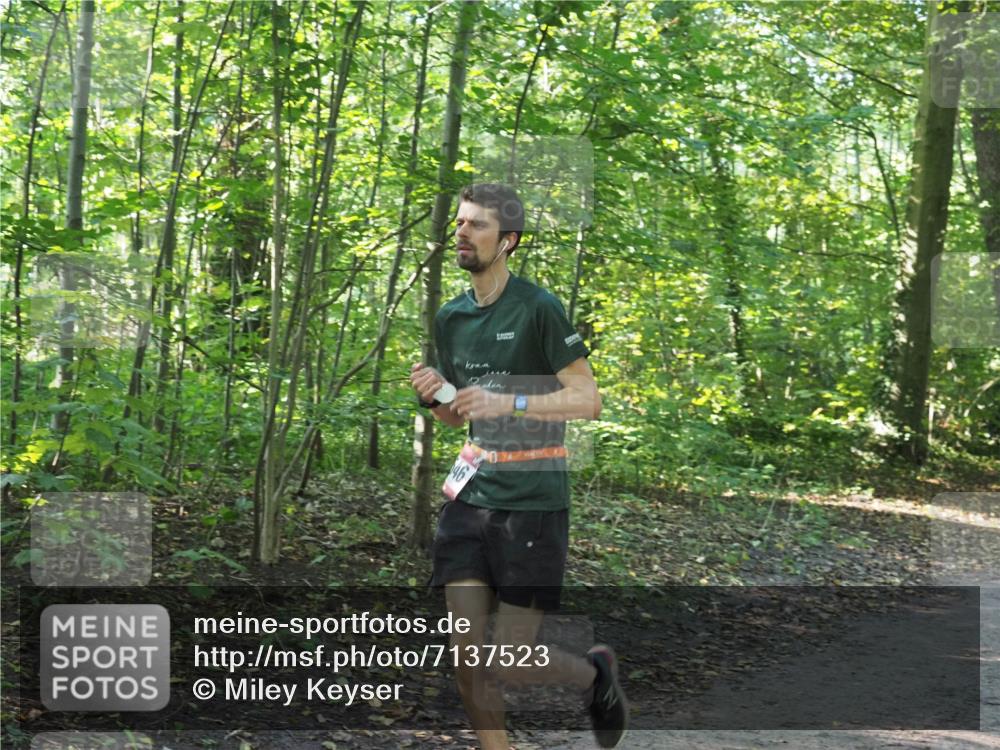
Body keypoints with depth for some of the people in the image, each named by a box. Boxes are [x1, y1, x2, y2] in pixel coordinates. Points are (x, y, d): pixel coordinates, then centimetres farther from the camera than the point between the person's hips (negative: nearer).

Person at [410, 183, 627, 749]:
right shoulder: (451, 318, 11)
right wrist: (436, 394, -1)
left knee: (512, 662, -3)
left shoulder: (539, 308, -9)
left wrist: (509, 402, -24)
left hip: (533, 502, -6)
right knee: (469, 656, 1)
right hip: (469, 497, 6)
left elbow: (588, 400, -12)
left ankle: (597, 673, 28)